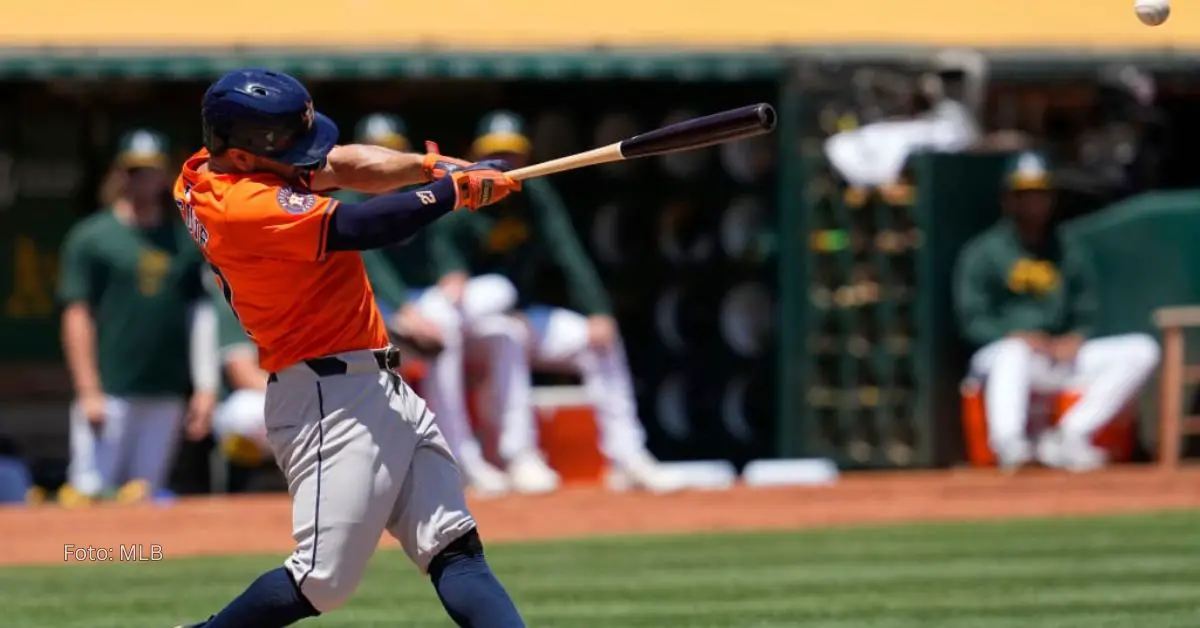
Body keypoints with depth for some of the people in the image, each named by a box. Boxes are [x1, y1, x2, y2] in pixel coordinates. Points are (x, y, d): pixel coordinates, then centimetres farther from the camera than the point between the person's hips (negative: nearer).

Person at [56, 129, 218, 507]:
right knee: (88, 491, -10)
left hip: (166, 396, 4)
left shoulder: (186, 241, 14)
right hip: (109, 394, -4)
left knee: (141, 495, 5)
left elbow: (200, 315, 14)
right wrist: (88, 391, -11)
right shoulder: (91, 237, 1)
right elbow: (77, 316, -3)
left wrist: (205, 386, 5)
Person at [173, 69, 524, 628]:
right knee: (324, 581, -11)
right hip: (330, 398, -10)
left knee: (455, 545, 1)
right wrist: (455, 187, -15)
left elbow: (343, 165, 4)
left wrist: (426, 166, -14)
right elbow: (362, 227, -27)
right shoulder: (246, 207, -22)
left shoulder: (209, 169, 5)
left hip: (377, 389, 10)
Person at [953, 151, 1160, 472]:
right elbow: (973, 321, -4)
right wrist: (1018, 336, -21)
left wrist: (1075, 338, -7)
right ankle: (1008, 441, -65)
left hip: (1062, 354, 5)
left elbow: (1086, 317, 17)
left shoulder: (1070, 255, 19)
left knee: (1142, 350, -13)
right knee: (1013, 354, -42)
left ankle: (1068, 437, -24)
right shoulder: (983, 253, 4)